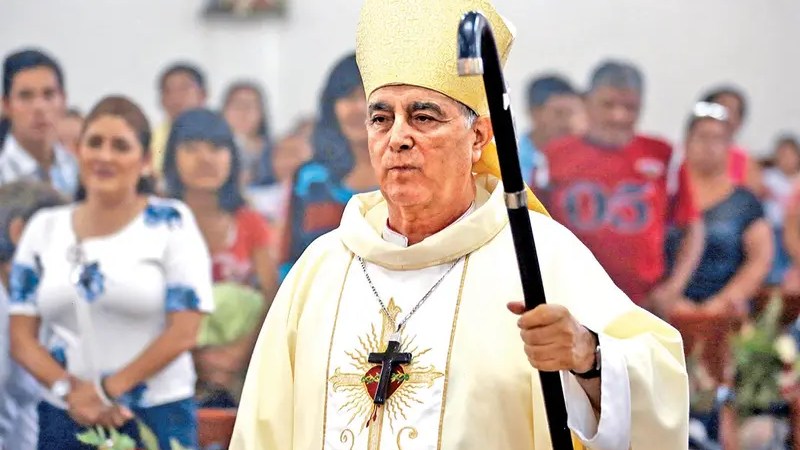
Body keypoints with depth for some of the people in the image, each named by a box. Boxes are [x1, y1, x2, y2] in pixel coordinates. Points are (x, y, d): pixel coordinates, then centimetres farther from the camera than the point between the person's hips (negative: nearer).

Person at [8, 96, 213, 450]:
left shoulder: (171, 223, 0)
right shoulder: (44, 228, 9)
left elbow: (183, 332, -6)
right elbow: (22, 337, 6)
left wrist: (108, 390, -10)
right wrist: (70, 390, -11)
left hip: (157, 419, -3)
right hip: (65, 418, 3)